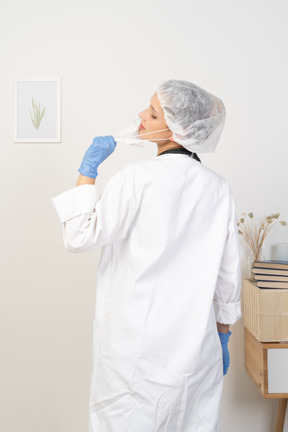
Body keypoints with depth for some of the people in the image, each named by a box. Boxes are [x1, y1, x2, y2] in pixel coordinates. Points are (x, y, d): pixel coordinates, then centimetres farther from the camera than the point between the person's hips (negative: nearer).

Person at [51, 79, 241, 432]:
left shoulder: (138, 178, -15)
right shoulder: (218, 188, 1)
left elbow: (79, 236, -11)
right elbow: (228, 274, 5)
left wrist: (88, 169, -3)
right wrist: (223, 337, 16)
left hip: (137, 345, -5)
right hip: (196, 347, 5)